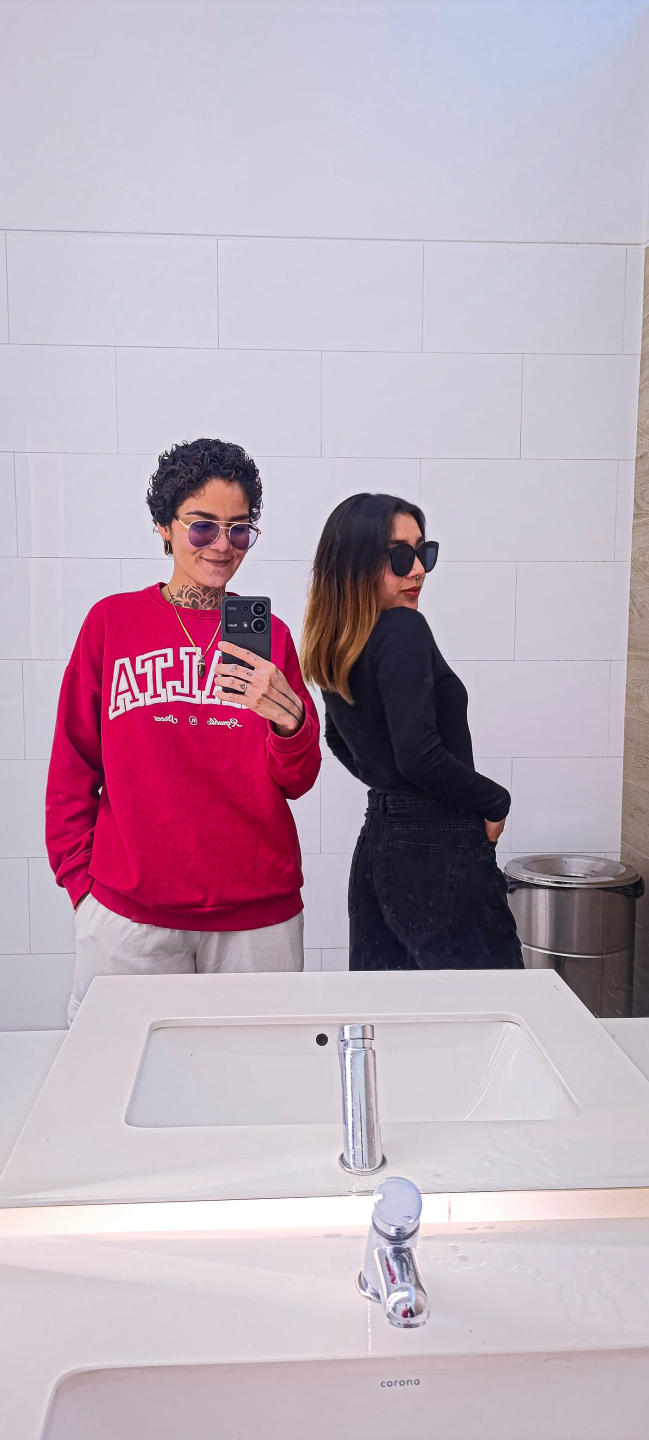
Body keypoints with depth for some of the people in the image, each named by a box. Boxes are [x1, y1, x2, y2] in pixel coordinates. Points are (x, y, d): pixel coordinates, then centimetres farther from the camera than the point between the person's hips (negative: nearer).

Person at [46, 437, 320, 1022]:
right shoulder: (112, 621, 2)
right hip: (128, 913, -1)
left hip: (259, 913, 1)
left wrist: (289, 720, -19)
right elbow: (72, 768, 6)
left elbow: (297, 782, 1)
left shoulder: (269, 634, 5)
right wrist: (80, 881, 2)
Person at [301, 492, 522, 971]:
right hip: (438, 848, -9)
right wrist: (495, 802, -9)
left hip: (378, 838, 9)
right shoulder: (403, 631, -17)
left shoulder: (338, 646, 8)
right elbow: (419, 755, -23)